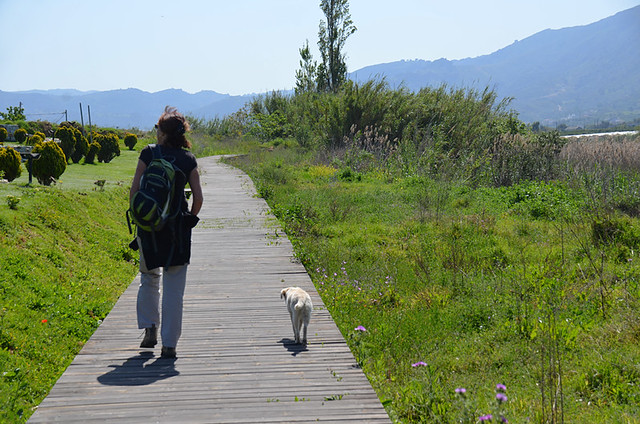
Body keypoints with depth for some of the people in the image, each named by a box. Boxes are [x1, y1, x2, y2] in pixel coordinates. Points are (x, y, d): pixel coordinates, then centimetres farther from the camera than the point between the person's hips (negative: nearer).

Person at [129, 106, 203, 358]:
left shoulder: (148, 154, -3)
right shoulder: (188, 160, 1)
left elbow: (134, 191, -5)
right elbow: (198, 197, -2)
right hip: (178, 229, 0)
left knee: (149, 278, 22)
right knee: (174, 288, 4)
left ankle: (150, 329, 15)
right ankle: (169, 344, 3)